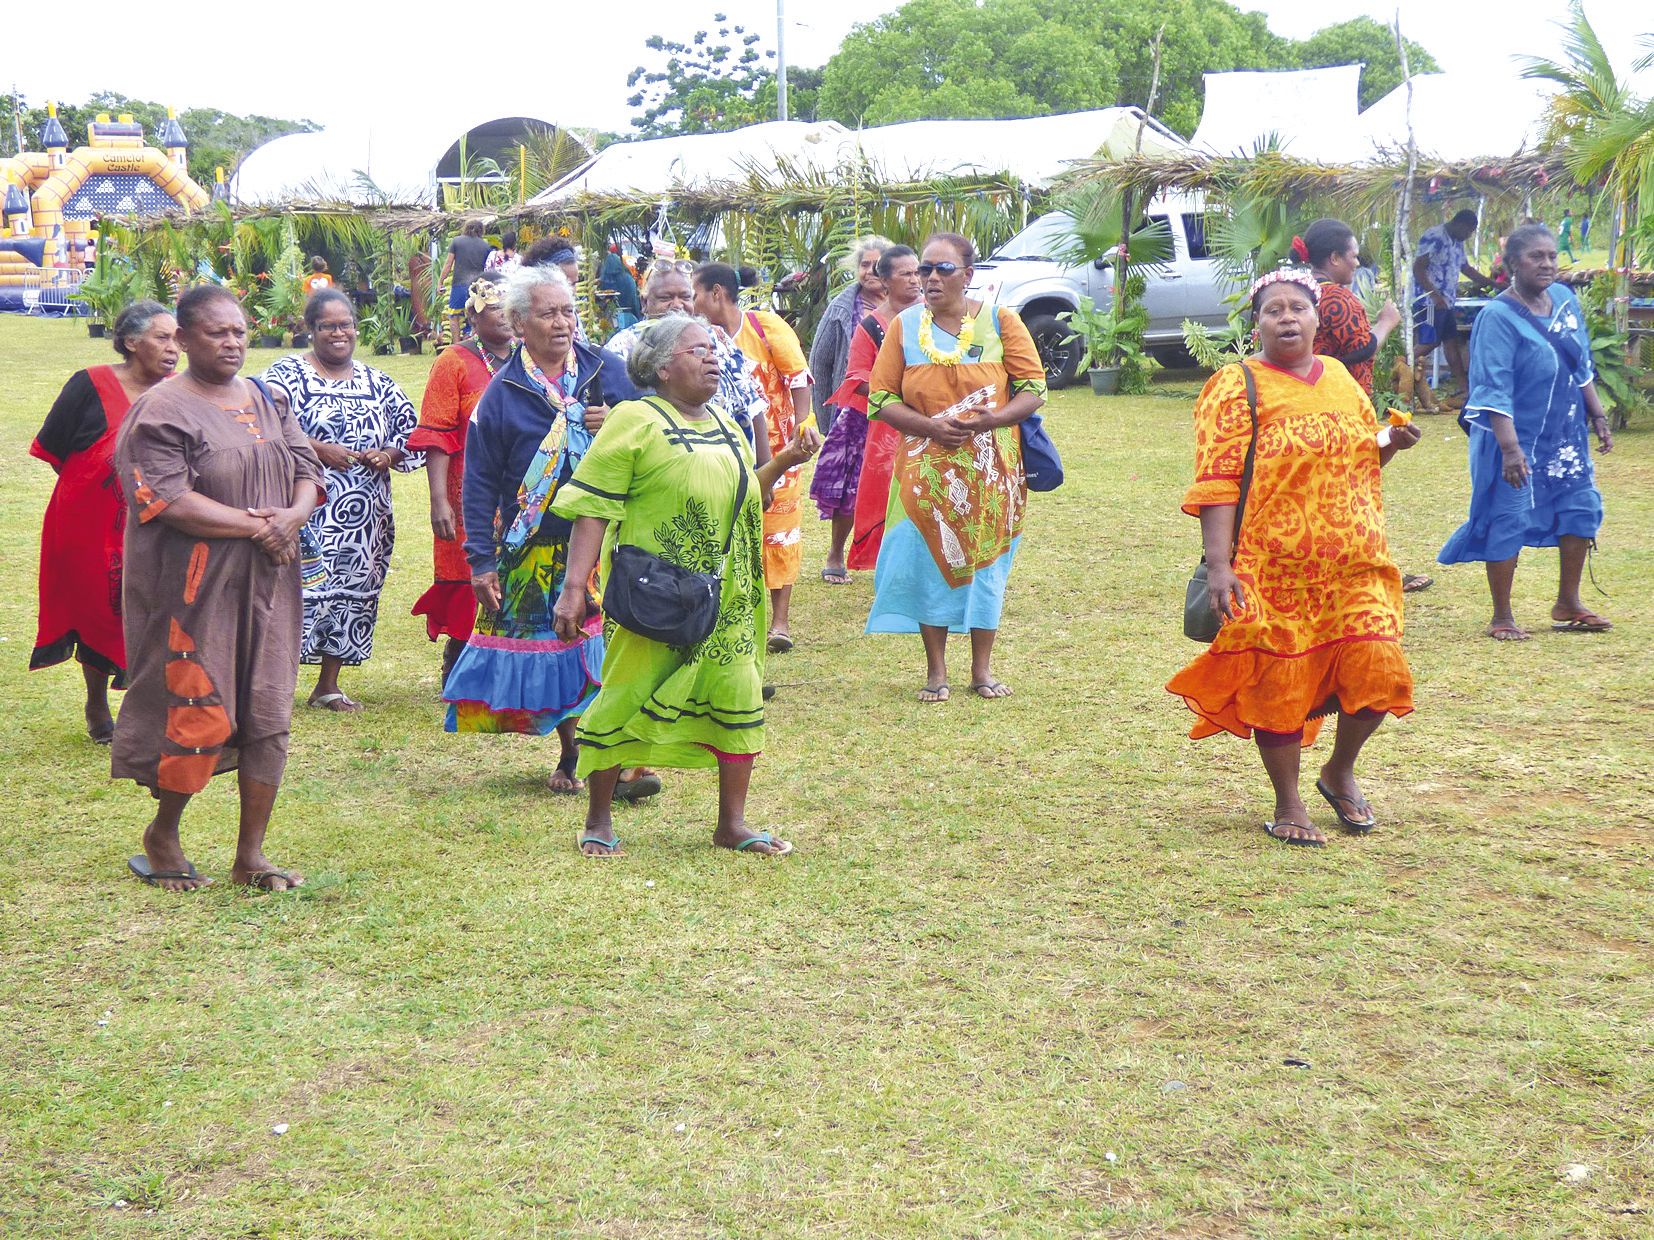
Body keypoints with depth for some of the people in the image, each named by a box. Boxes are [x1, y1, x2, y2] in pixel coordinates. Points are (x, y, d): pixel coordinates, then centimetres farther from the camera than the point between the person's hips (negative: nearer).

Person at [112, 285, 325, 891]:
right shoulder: (160, 411, -7)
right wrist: (256, 526, -15)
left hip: (268, 584, 6)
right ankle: (161, 835, 19)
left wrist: (294, 515, -12)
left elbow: (307, 469, 11)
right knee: (200, 716, -5)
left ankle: (250, 855, 14)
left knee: (268, 716, 5)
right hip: (197, 586, -6)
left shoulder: (265, 401, 14)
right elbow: (167, 501, -17)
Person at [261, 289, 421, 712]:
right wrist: (319, 450, -19)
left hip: (366, 517, 5)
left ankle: (328, 686, 18)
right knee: (301, 584, -11)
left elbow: (413, 432, 17)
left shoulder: (377, 383, 15)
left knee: (354, 588, 8)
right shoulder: (288, 373, 0)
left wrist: (388, 455, -3)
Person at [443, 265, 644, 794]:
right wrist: (481, 560, -2)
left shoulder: (607, 370, 6)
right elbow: (479, 485, 4)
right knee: (555, 650, 5)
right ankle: (570, 755, 21)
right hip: (538, 548, 0)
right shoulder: (502, 393, 2)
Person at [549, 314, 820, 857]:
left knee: (739, 699, 5)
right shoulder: (635, 421, -6)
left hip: (725, 597, 7)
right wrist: (574, 587, -18)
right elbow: (593, 509, -11)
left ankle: (732, 824, 18)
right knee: (627, 697, -1)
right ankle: (598, 821, 15)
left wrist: (784, 461, 12)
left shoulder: (725, 427, 17)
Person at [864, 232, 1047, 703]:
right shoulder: (904, 326, 2)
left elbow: (1034, 388, -1)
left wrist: (991, 420, -19)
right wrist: (931, 427, -16)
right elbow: (881, 397, 0)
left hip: (990, 468, 0)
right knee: (930, 562, 1)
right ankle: (936, 670, 12)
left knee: (985, 561, 5)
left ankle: (982, 668, 17)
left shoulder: (1000, 321, -1)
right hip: (926, 469, 0)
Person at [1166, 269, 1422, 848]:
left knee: (1378, 671, -5)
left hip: (1352, 567, 5)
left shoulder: (1340, 378, 14)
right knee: (1278, 682, 1)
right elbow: (1216, 484, -13)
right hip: (1272, 570, -5)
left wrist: (1391, 442, 5)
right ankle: (1288, 805, 20)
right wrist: (1218, 565, -23)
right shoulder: (1236, 387, -5)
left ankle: (1340, 773, 22)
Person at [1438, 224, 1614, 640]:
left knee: (1582, 506, 9)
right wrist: (1510, 448, -28)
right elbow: (1494, 389, -22)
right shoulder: (1498, 317, -17)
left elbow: (1581, 367, 15)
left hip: (1564, 431, 7)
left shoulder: (1565, 299, 4)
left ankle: (1568, 604, 24)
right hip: (1514, 435, -7)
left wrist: (1597, 416, 14)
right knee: (1508, 520, -2)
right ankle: (1502, 617, 10)